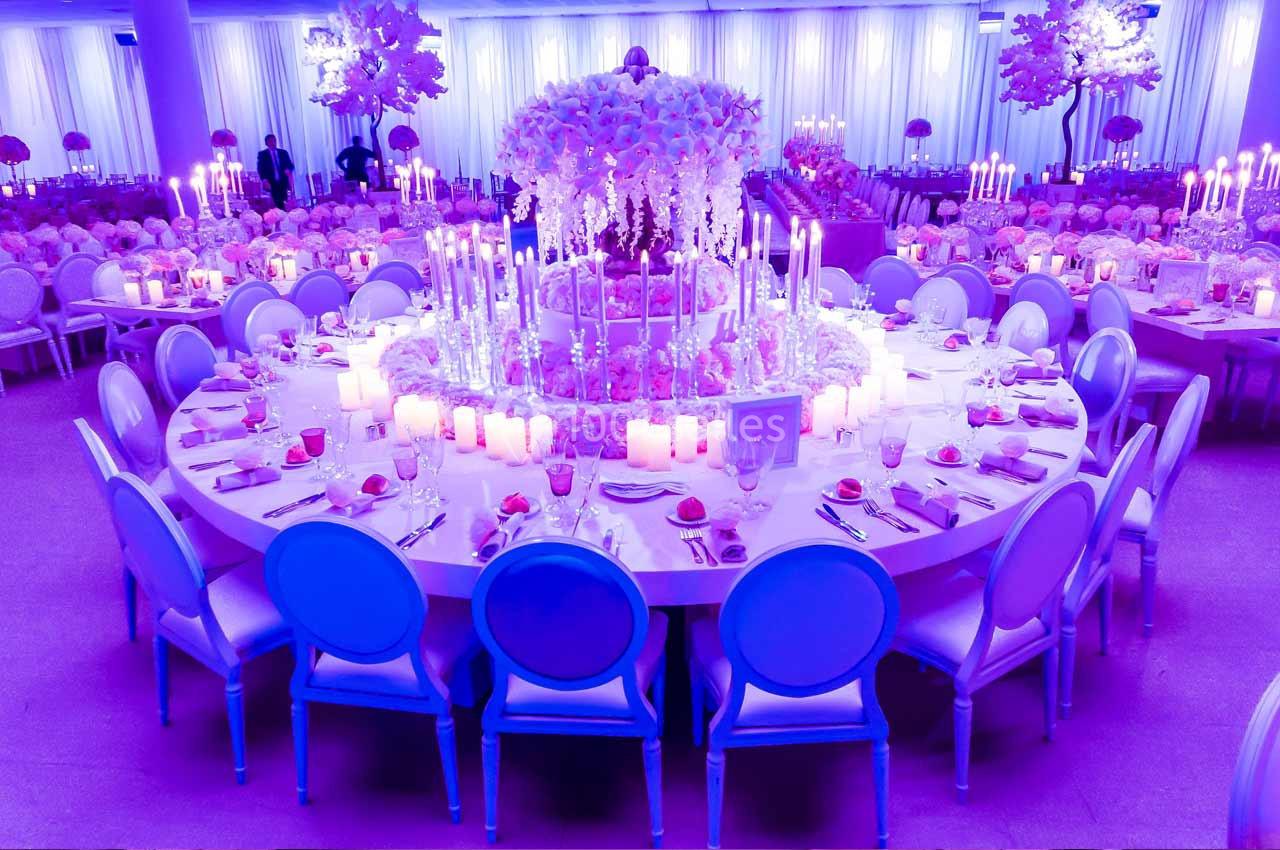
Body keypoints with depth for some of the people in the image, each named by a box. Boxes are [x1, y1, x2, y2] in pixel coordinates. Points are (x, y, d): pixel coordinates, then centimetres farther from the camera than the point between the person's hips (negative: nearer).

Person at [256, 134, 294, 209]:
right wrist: (265, 180, -10)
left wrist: (288, 170, -9)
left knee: (284, 204, -9)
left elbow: (290, 165, 14)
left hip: (283, 183, 2)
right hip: (271, 184, -2)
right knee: (276, 204, -11)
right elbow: (260, 168, 3)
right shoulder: (262, 154, 8)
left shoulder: (283, 152, 16)